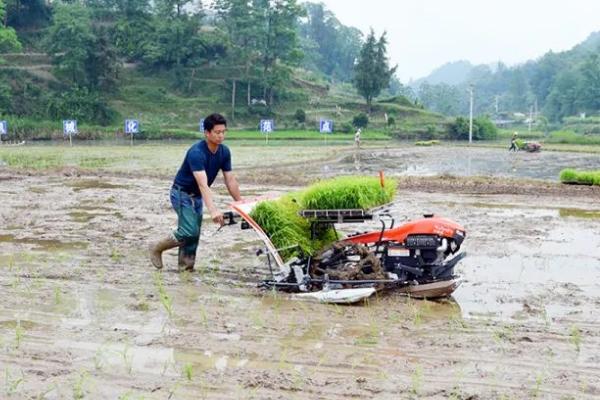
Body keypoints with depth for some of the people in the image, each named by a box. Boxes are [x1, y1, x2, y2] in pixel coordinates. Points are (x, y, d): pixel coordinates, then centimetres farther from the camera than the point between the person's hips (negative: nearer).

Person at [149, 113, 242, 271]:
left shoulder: (224, 152, -6)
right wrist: (213, 210, -50)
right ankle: (157, 248, 4)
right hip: (182, 193, -7)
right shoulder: (196, 153, -30)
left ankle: (186, 267, 10)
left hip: (197, 196, 8)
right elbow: (203, 184, -40)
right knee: (190, 231, -16)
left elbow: (230, 180, -1)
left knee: (194, 234, 4)